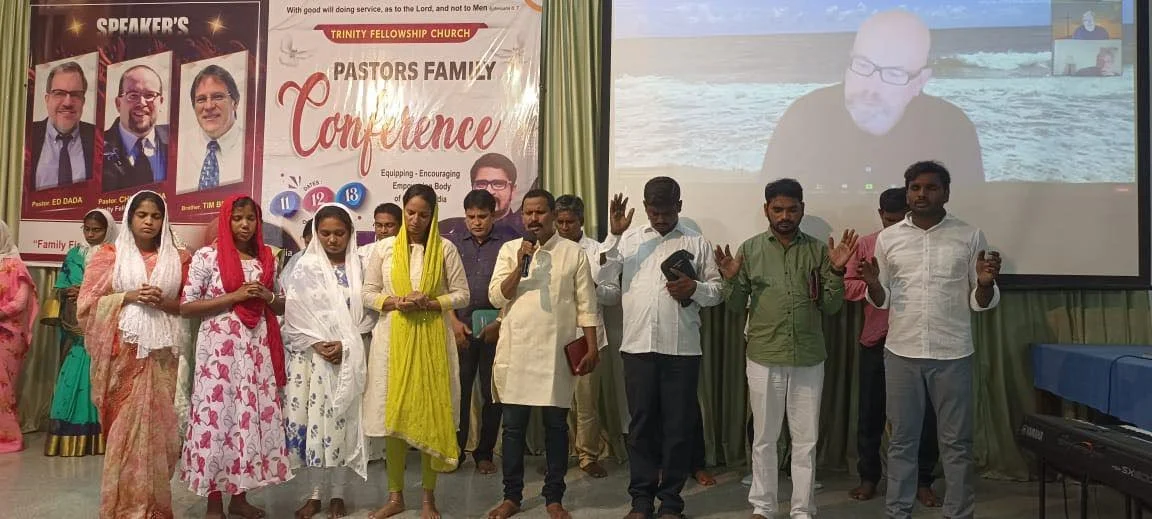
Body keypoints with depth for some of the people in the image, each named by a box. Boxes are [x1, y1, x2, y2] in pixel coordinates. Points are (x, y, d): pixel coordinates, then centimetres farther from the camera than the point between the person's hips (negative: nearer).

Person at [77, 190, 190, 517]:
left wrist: (165, 303, -9)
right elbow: (88, 303, 2)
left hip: (161, 353, 2)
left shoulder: (177, 259, 10)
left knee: (157, 423, 1)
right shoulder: (109, 256, 6)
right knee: (125, 425, -3)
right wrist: (128, 297, -12)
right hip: (124, 352, -1)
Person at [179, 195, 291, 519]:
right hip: (219, 347, -4)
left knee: (253, 414, 5)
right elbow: (186, 307, -7)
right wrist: (235, 296, -14)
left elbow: (282, 307, 17)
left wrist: (267, 296, -5)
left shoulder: (267, 259, 11)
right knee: (216, 415, -2)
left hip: (257, 349, 4)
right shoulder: (207, 256, -2)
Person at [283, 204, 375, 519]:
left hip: (349, 357, 0)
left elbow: (367, 314, 3)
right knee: (313, 420, 1)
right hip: (312, 356, 0)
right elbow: (294, 314, -3)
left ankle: (337, 494, 15)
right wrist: (317, 344, -13)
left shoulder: (359, 268, 5)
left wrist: (344, 345, -10)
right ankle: (316, 492, 15)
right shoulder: (305, 268, 3)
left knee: (342, 421, 3)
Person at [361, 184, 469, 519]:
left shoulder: (445, 249, 1)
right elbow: (368, 293, 5)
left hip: (431, 338, -1)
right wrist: (396, 302, -13)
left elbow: (462, 294, 1)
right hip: (393, 337, 1)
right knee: (393, 415, 4)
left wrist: (430, 303, -15)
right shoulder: (384, 248, 4)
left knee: (430, 414, 2)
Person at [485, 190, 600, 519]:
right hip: (516, 351, 1)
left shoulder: (574, 252, 2)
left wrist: (592, 348, -4)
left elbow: (587, 305, 2)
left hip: (557, 353, -1)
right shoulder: (509, 250, 5)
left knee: (556, 426, 6)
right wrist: (520, 264, -14)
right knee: (513, 426, 7)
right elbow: (496, 297, -2)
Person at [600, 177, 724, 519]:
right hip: (638, 347, 1)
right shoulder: (628, 239, 9)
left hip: (682, 349, 0)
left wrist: (694, 289, -13)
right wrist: (614, 236, -8)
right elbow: (604, 282, -1)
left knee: (678, 425, 6)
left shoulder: (697, 243, 7)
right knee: (641, 423, 8)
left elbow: (718, 291, 9)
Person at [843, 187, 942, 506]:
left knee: (922, 414, 7)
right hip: (876, 341, 1)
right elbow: (847, 287, 0)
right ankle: (869, 477, 23)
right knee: (870, 412, 8)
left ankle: (922, 481, 22)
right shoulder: (865, 245, 4)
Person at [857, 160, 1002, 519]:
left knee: (956, 443, 8)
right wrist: (873, 285, -12)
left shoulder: (970, 237, 0)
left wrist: (986, 283, -18)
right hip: (901, 353, 1)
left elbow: (980, 303, 4)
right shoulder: (888, 238, 4)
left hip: (952, 355, -1)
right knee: (902, 440, 10)